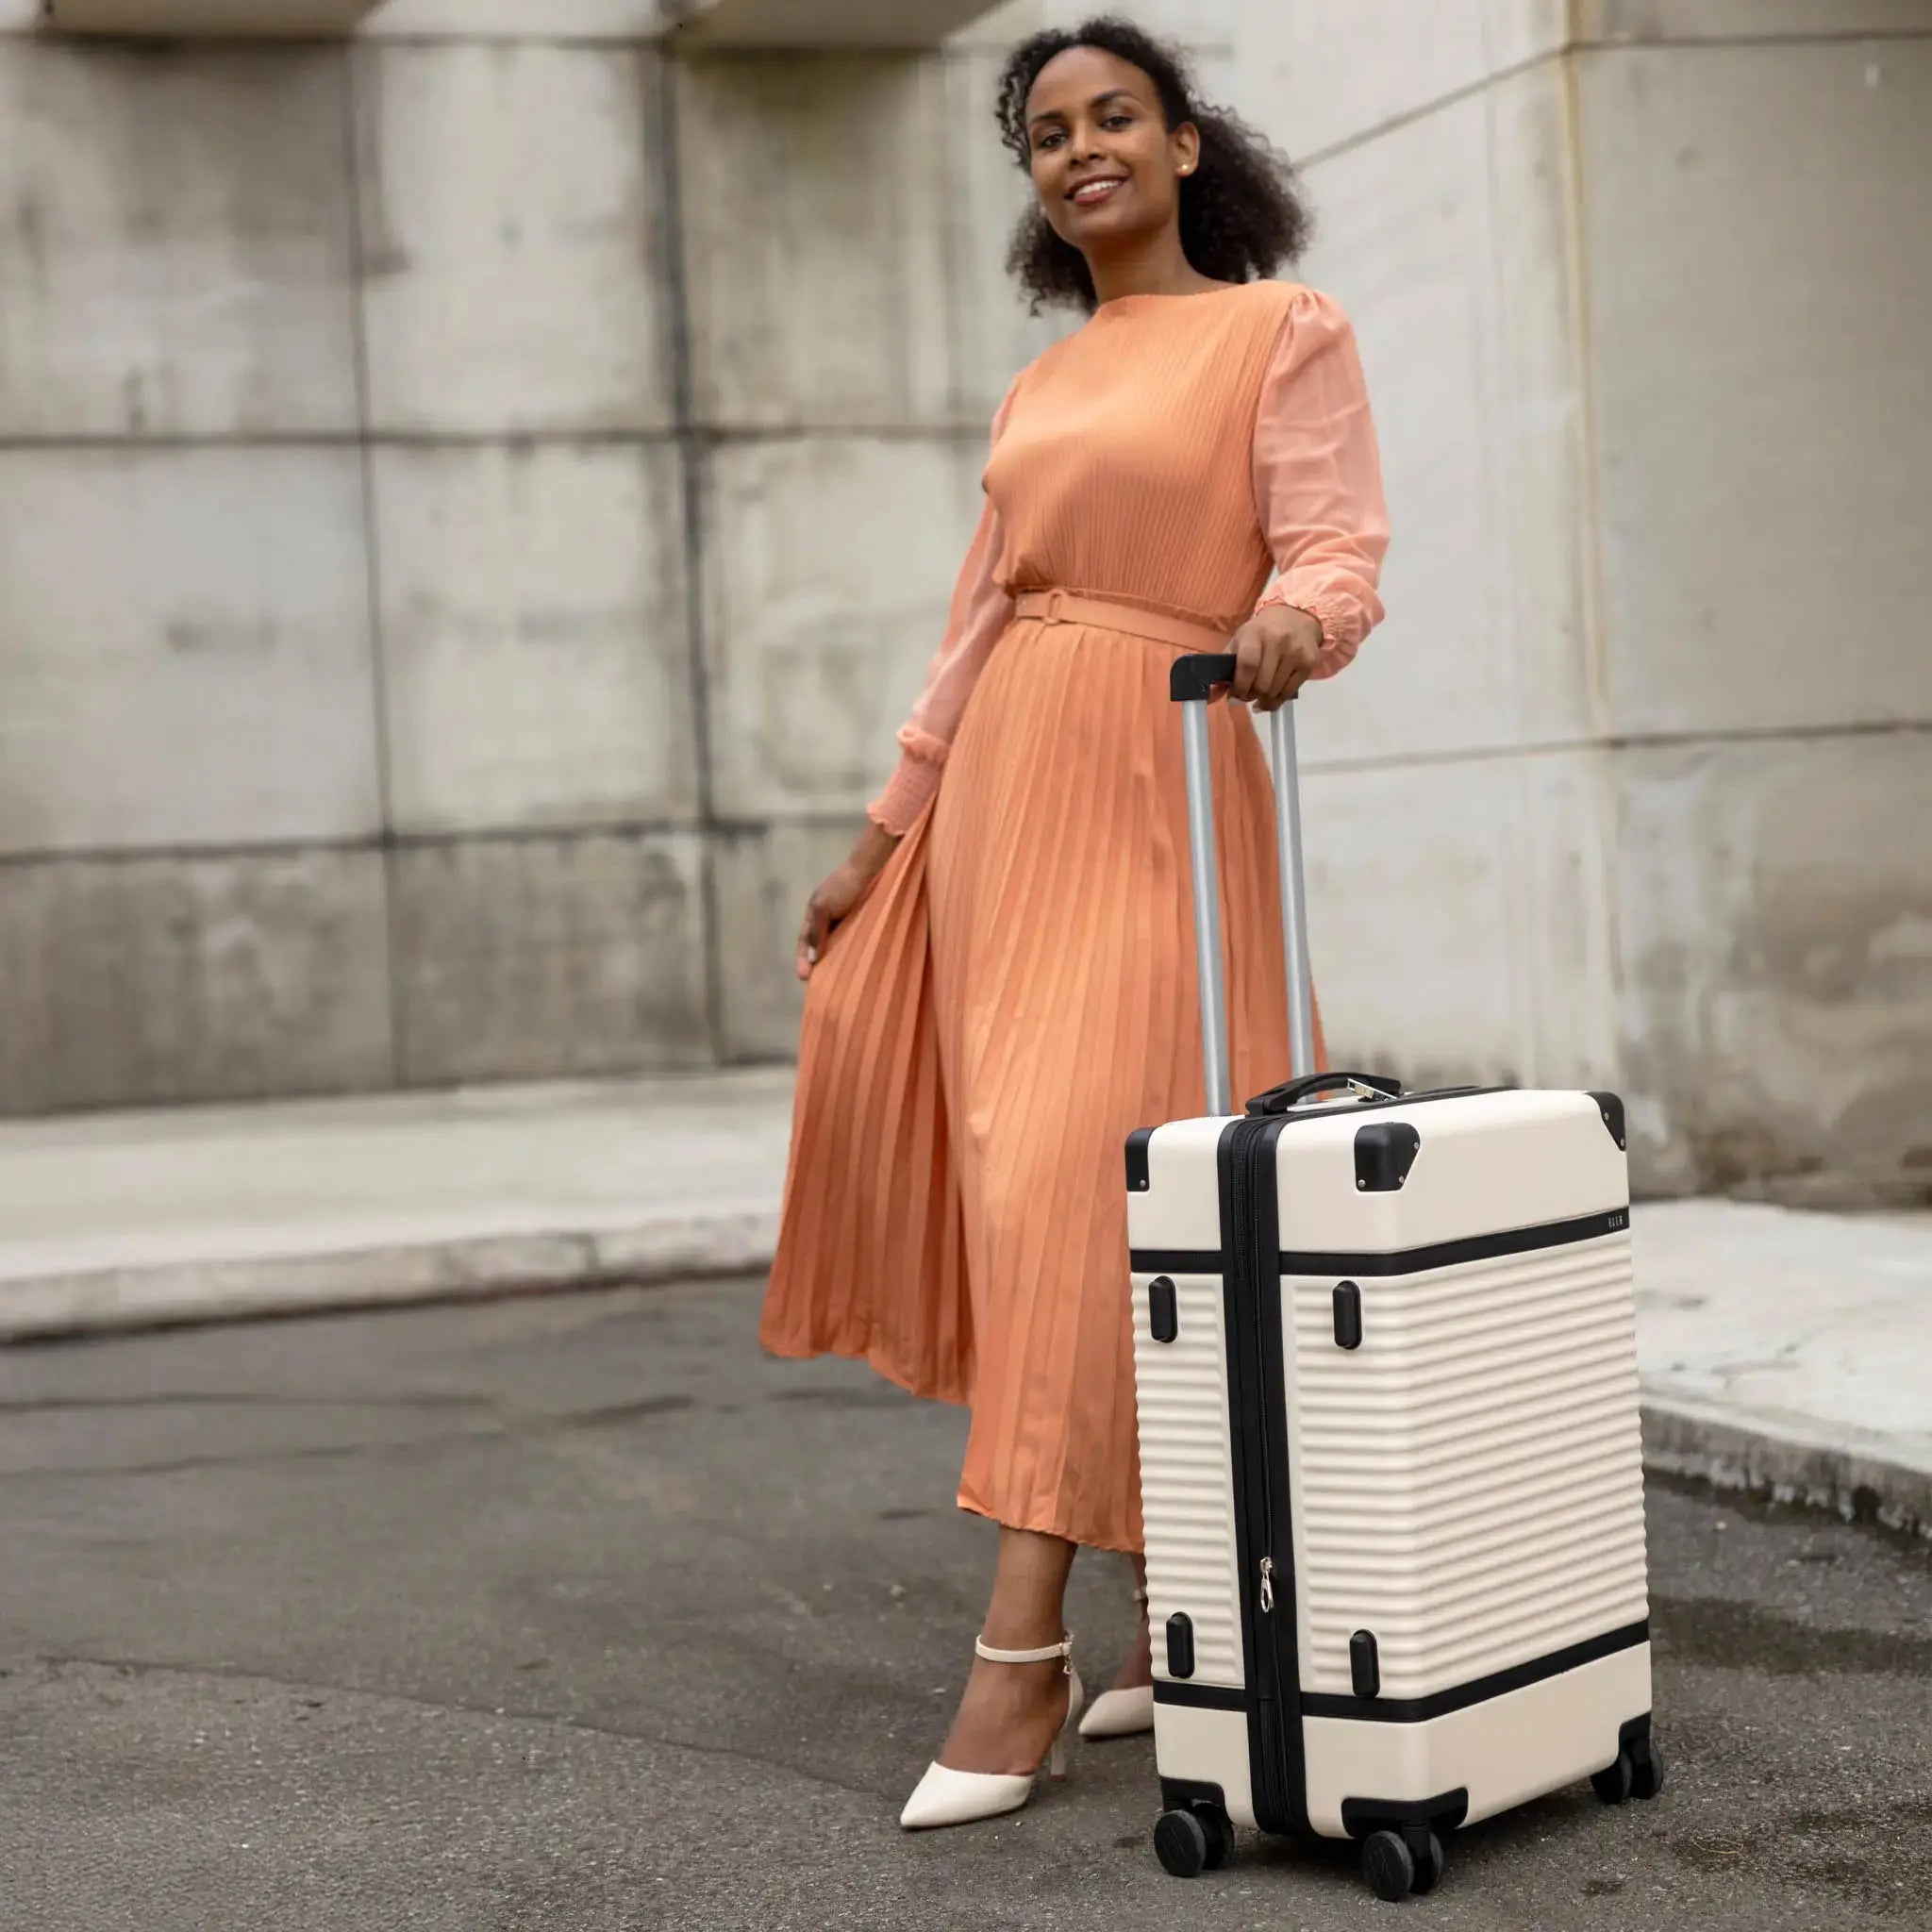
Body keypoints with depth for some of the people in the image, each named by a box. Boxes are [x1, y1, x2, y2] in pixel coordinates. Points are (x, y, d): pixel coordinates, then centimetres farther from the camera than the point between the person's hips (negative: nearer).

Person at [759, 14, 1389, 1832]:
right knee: (1024, 1172, 5)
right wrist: (882, 844, 18)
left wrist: (1288, 622, -32)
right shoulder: (1039, 387, 20)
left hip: (1155, 795, -7)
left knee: (1078, 1178, -15)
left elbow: (1339, 552, -8)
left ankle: (1023, 1655, -14)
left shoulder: (1285, 333, 2)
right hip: (998, 793, 7)